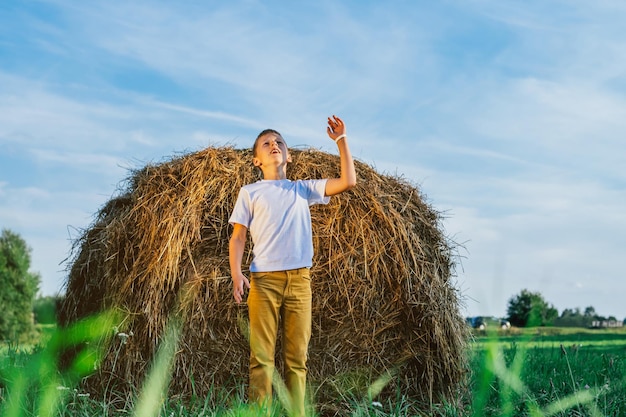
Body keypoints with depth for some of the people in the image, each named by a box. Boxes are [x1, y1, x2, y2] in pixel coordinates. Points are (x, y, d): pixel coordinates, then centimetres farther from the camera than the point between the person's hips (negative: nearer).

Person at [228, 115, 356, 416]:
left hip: (299, 279, 2)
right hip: (263, 278, -2)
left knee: (297, 358, 0)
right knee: (261, 356, -7)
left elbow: (348, 181, 9)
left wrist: (341, 141, 7)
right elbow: (238, 236, 7)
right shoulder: (250, 192, 13)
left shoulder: (303, 189, 18)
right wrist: (236, 273, -8)